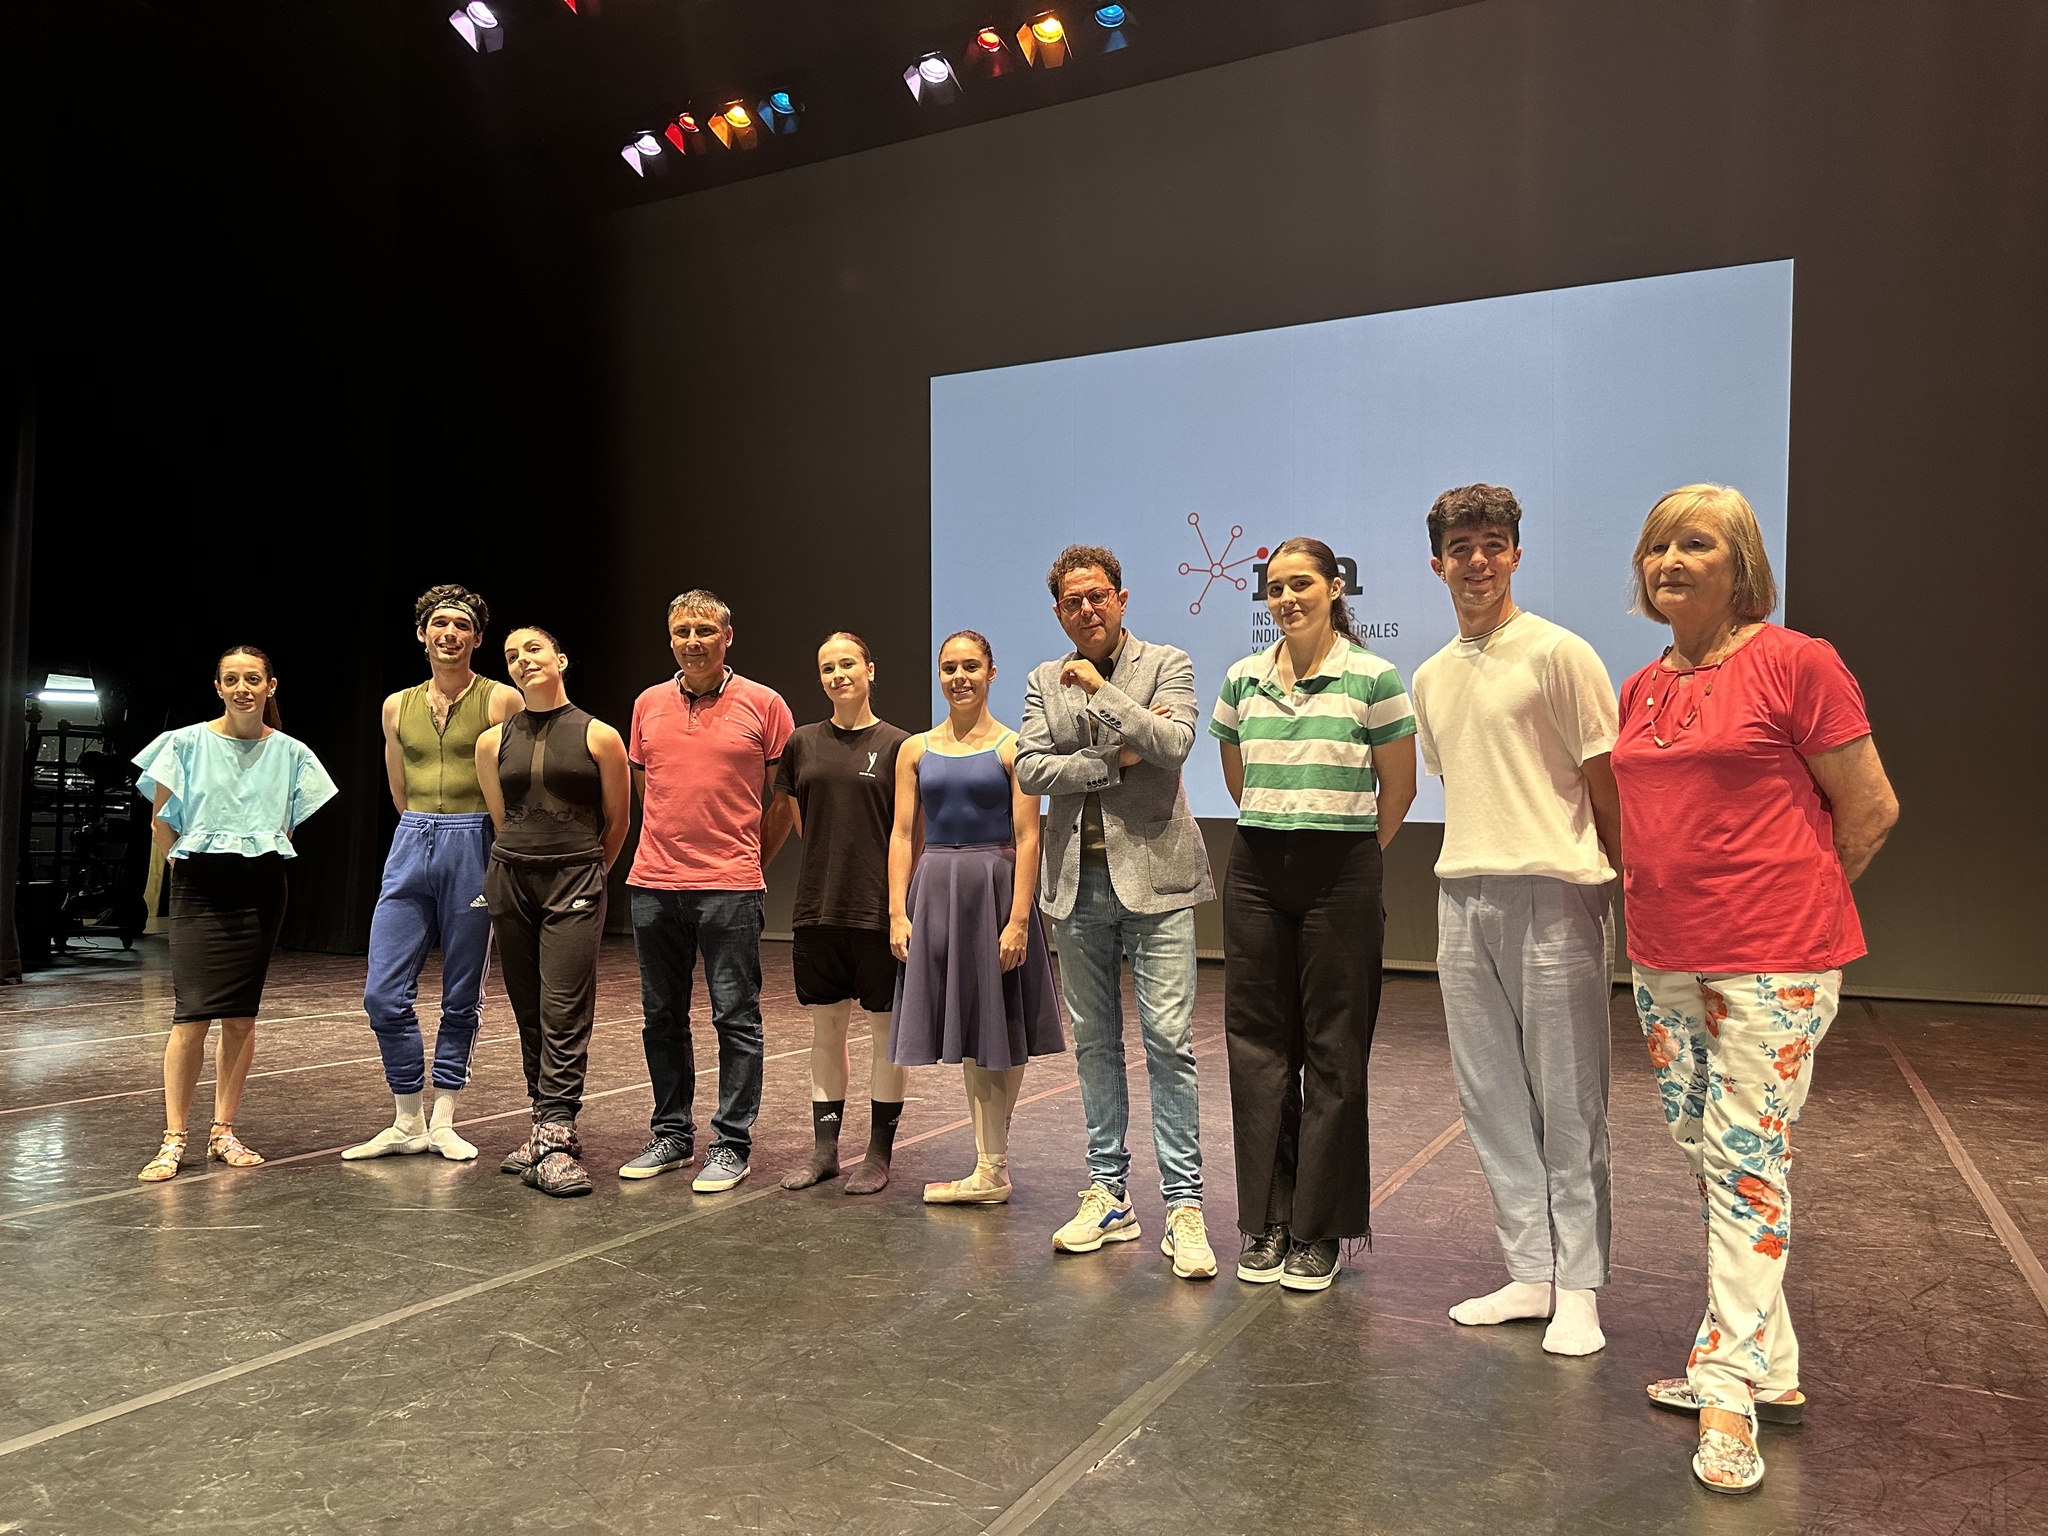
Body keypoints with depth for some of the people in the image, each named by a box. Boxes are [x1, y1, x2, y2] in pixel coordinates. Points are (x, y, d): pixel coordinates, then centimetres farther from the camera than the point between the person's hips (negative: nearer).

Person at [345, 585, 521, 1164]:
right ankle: (408, 1123, 13)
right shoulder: (397, 706, 12)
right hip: (410, 845, 4)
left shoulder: (501, 700, -2)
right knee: (384, 992, -1)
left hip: (474, 848, -4)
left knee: (461, 997, 3)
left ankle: (443, 1122, 16)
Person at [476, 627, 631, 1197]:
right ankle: (549, 1123, 16)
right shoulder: (493, 742, 9)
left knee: (564, 1014, -9)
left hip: (576, 883, -4)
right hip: (510, 879, 4)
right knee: (529, 1014, 7)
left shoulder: (598, 737, -1)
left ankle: (555, 1142, -10)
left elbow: (617, 822, 8)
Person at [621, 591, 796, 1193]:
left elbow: (784, 795, 4)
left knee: (735, 1017, 0)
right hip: (653, 887, 4)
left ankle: (731, 1144, 9)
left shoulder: (763, 705, -1)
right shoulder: (648, 705, 10)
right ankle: (671, 1136, 24)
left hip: (730, 888, -4)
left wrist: (749, 858, 5)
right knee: (662, 1018, 12)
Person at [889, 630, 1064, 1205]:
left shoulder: (1012, 747, -2)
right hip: (935, 889, 4)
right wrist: (898, 913, -3)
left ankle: (992, 1171, 14)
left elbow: (1027, 839, -7)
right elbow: (902, 835, 6)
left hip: (994, 889, -4)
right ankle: (991, 1171, 18)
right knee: (968, 1034, 9)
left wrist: (1018, 919, -15)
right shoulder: (915, 749, 8)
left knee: (995, 1031, 3)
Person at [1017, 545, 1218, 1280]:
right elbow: (1029, 769, -2)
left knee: (1169, 1041, -7)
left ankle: (1183, 1205, 1)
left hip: (1152, 876, -4)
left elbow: (1174, 745, -15)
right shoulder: (1045, 681, 11)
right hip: (1078, 883, 4)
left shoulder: (1167, 664, 2)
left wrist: (1102, 690, -13)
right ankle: (1108, 1193, 21)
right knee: (1095, 1044, 10)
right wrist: (1115, 761, -10)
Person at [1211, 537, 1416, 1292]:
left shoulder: (1374, 678, -4)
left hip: (1341, 875, -3)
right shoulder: (1242, 679, 7)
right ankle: (1266, 1220, 18)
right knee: (1258, 1043, 6)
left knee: (1333, 1048, 2)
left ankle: (1320, 1230, 15)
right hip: (1256, 870, 4)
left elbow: (1398, 787, 3)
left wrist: (1348, 853, 10)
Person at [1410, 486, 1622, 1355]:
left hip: (1554, 891, -6)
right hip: (1462, 894, 6)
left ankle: (1579, 1290, 11)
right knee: (1492, 1097, 9)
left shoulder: (1558, 654, -5)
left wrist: (1624, 886, -5)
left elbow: (1606, 785, -4)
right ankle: (1530, 1273, 20)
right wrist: (1469, 870, 13)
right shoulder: (1430, 678, 15)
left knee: (1567, 1100, 0)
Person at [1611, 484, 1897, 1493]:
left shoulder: (1795, 662, -9)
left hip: (1770, 961, -7)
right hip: (1664, 958, 7)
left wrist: (1793, 905, 3)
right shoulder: (1639, 690, 10)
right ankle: (1770, 1368, 28)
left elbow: (1871, 810, -6)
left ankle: (1730, 1388, 9)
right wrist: (1662, 899, 14)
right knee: (1704, 1155, 13)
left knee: (1746, 1161, -3)